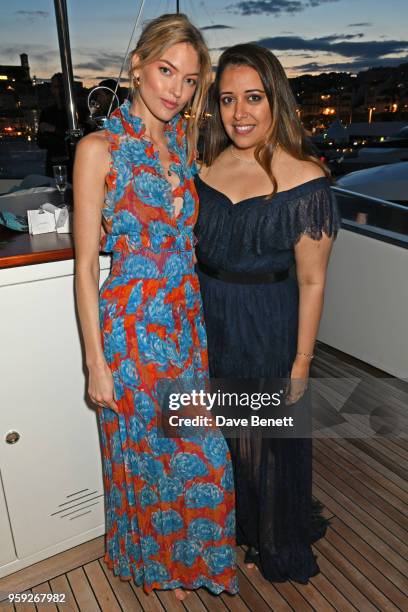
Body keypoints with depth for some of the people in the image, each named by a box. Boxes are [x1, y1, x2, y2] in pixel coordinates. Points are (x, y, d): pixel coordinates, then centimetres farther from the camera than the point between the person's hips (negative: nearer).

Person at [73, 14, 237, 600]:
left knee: (201, 450, 17)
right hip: (132, 324, -6)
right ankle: (155, 563, 44)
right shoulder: (99, 148, -11)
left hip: (189, 319, 6)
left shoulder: (185, 142, 8)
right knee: (146, 453, 13)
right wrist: (96, 361, -11)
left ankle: (187, 555, 47)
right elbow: (86, 263, -11)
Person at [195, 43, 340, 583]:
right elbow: (189, 250, 9)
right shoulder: (206, 166, -1)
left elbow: (312, 281, -12)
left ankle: (272, 540, 46)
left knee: (266, 437, 15)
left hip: (268, 328, -4)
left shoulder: (304, 181, -15)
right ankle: (226, 519, 53)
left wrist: (301, 361, -10)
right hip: (207, 321, 5)